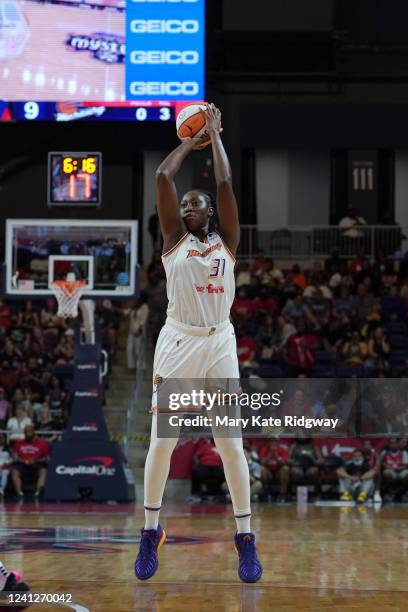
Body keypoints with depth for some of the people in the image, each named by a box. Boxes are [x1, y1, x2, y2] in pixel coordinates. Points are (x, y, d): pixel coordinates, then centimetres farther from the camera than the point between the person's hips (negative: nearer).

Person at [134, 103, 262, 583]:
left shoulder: (226, 241, 9)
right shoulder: (174, 239, 7)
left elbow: (225, 184, -1)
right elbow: (162, 177, -1)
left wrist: (215, 135, 8)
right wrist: (190, 141, 11)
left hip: (220, 344, 1)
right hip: (177, 342, 0)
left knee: (230, 443, 0)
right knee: (162, 442, 0)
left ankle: (245, 538, 5)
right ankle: (151, 533, 11)